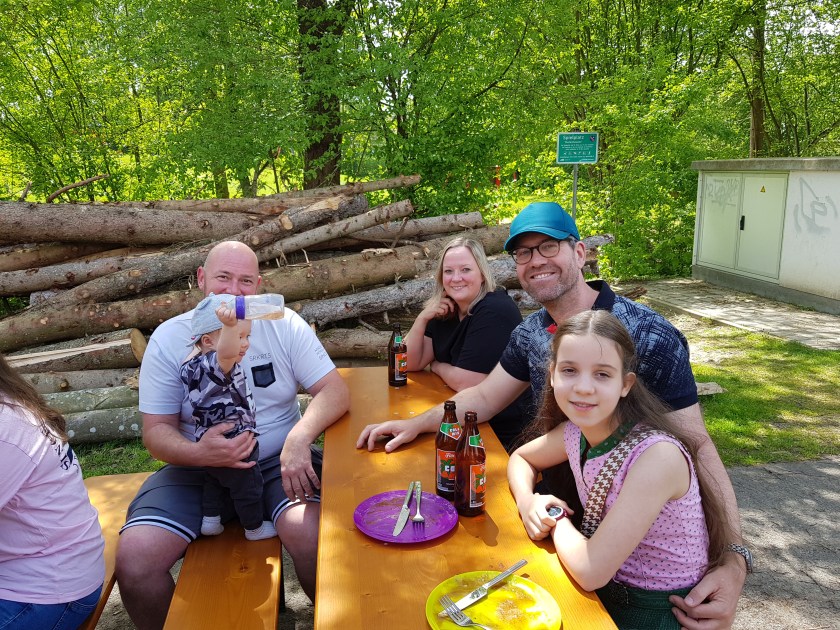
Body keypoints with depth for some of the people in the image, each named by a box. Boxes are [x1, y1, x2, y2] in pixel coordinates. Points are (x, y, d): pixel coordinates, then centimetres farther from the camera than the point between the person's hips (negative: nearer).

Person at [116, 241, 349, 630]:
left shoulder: (283, 324, -2)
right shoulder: (169, 338, -1)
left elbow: (335, 390, -6)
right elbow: (156, 430, -1)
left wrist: (299, 438, -26)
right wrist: (198, 453, -25)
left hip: (278, 461, -1)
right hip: (197, 468, 1)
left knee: (312, 535, -29)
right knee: (133, 560, -21)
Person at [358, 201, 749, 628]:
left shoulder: (650, 338, -24)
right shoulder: (530, 334, -4)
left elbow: (696, 446, -24)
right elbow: (484, 397, 8)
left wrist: (733, 557, -33)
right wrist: (417, 424, -3)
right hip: (559, 508, 5)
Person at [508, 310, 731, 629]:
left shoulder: (657, 455, -29)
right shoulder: (576, 430, -9)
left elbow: (590, 571, -29)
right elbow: (520, 458, 11)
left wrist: (557, 520, -11)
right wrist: (528, 502, -9)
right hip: (606, 589, 5)